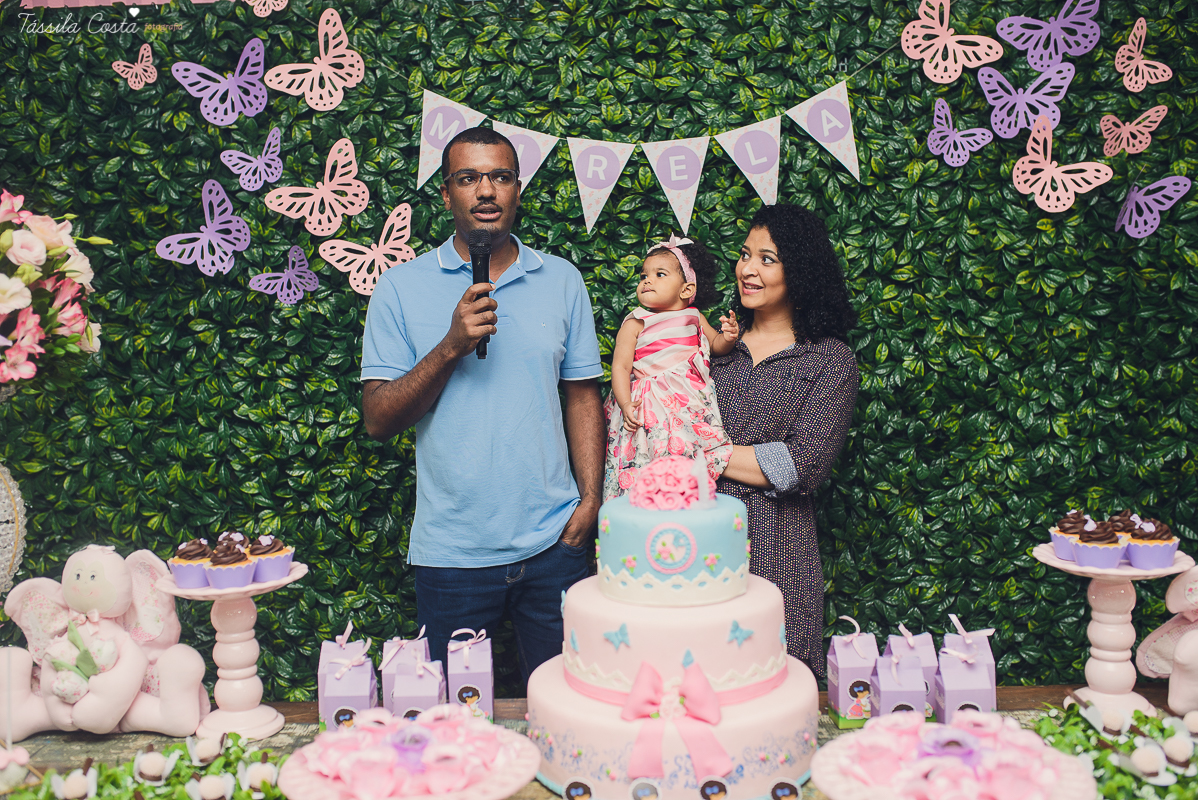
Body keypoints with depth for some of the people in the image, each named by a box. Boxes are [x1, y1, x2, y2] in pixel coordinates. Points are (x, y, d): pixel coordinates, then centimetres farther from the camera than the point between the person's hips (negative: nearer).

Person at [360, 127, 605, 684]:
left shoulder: (562, 281, 5)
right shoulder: (401, 288, -2)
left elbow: (582, 395, 9)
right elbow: (378, 420, -5)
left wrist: (590, 499, 0)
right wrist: (452, 346, -17)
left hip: (552, 542, 2)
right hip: (449, 552, -1)